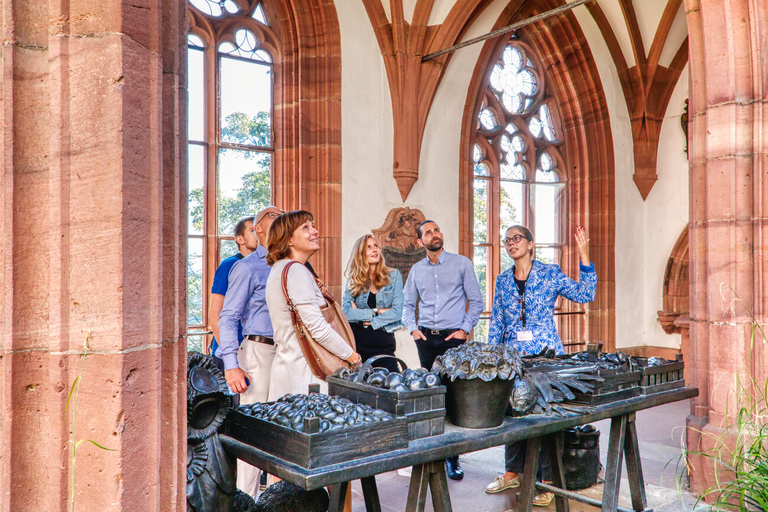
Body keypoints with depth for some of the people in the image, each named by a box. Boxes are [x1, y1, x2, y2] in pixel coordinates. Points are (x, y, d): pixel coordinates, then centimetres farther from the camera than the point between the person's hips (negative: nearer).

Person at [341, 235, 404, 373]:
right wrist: (376, 311, -9)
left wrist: (363, 318, -7)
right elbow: (345, 312, -8)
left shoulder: (393, 276, 4)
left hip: (383, 342, -1)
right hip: (357, 339, 1)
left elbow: (397, 312, -6)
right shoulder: (353, 280, 6)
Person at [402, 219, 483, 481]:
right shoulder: (416, 270, 11)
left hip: (453, 338, -3)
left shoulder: (461, 263, 2)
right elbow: (407, 305, 18)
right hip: (426, 338, 3)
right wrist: (412, 328, 3)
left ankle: (452, 458, 4)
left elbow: (476, 300, 4)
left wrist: (464, 329, -5)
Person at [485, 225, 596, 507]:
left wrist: (584, 257, -14)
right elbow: (497, 322, 13)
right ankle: (512, 472, 27)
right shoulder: (503, 280, 10)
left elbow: (584, 294, -8)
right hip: (513, 357, 4)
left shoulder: (550, 274, 0)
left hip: (546, 356, -3)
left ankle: (548, 480, 12)